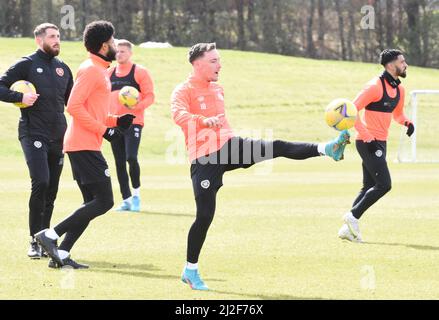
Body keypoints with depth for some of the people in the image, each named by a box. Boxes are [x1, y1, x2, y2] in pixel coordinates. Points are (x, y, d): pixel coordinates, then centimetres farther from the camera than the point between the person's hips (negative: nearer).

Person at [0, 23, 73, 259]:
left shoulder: (63, 69, 16)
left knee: (51, 190, 7)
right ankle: (35, 241, -12)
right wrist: (20, 97, -19)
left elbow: (72, 102, 25)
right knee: (40, 182, -19)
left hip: (58, 137, 6)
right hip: (33, 135, -6)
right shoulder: (26, 65, -1)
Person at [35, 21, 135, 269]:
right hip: (85, 146, -10)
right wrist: (104, 129, -18)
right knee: (104, 201, -12)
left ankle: (61, 254, 5)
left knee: (93, 203, 10)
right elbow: (74, 106, -20)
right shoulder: (90, 70, -11)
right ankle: (51, 235, -14)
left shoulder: (99, 71, 19)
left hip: (85, 146, 10)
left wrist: (117, 121, 12)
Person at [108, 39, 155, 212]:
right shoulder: (109, 73, 13)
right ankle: (126, 200, 10)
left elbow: (149, 96, -5)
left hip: (133, 122, -5)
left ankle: (136, 193, 0)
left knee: (131, 157, -19)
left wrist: (137, 106, -23)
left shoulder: (139, 72, -2)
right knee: (119, 163, 4)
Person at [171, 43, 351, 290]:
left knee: (276, 148, -17)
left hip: (229, 147, 6)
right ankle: (191, 270, 7)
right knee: (205, 215, -6)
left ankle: (326, 149, -30)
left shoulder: (218, 89, 17)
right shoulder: (184, 91, -7)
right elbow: (179, 115, -28)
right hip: (204, 158, -6)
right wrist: (205, 121, -45)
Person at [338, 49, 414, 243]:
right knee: (384, 185, -15)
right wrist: (367, 137, -22)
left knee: (369, 187, 10)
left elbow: (397, 113, 27)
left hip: (380, 143, 9)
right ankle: (353, 216, -6)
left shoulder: (399, 89, 11)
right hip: (368, 142, -9)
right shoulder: (375, 86, -15)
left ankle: (348, 229, 13)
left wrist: (406, 122, 2)